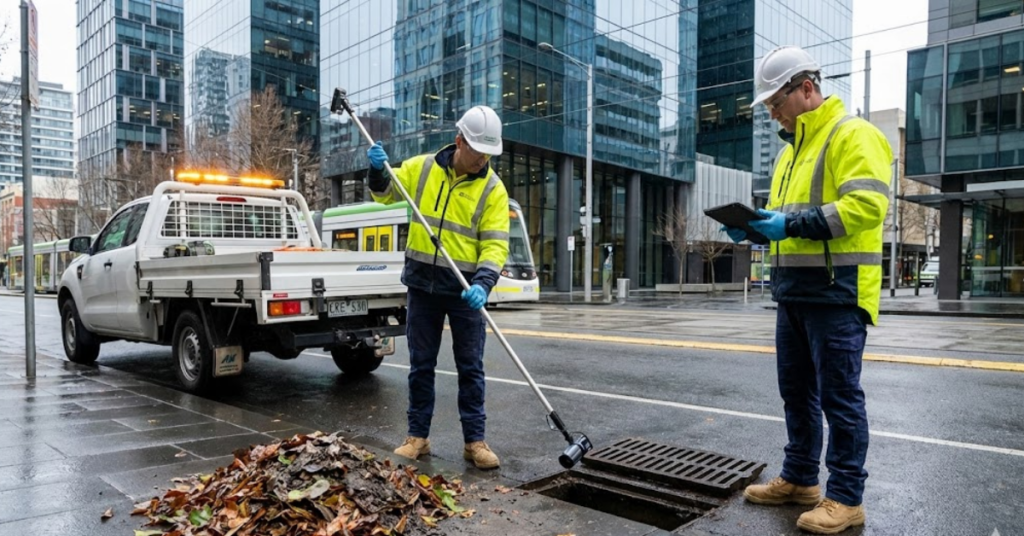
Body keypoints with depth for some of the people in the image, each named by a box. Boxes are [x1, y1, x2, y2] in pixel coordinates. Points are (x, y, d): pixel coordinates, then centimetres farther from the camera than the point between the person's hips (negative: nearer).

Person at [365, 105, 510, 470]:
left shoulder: (493, 189, -6)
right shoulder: (421, 168, 1)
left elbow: (495, 244, -12)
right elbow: (384, 194, 15)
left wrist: (483, 282, -28)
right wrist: (378, 170, -7)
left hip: (466, 289, -2)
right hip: (423, 284, 2)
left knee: (471, 368, 4)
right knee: (421, 365, 10)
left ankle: (475, 441, 15)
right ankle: (418, 436, 23)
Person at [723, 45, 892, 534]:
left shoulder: (853, 135, -9)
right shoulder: (792, 150, 20)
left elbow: (866, 206, -21)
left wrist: (792, 226, -24)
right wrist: (757, 226, 3)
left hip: (837, 292, -9)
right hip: (794, 292, 9)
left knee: (838, 396, -2)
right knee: (797, 392, 14)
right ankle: (799, 479, 27)